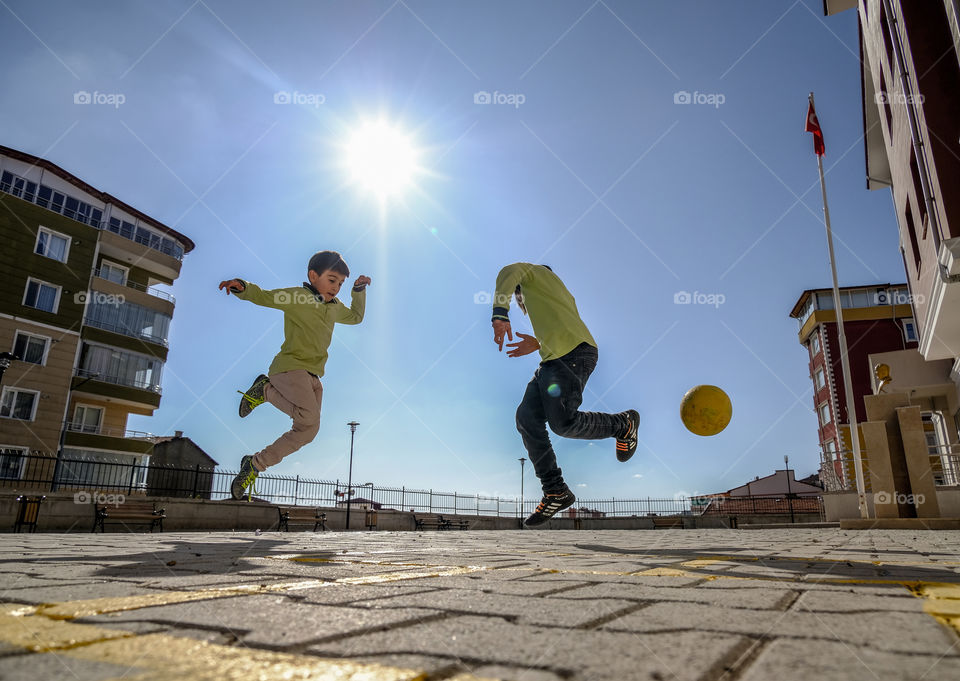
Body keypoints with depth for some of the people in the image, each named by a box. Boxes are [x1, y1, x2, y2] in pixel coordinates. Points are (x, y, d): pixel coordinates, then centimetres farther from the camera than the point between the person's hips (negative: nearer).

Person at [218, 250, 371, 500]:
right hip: (290, 366, -8)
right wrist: (242, 287, -26)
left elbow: (356, 316, 38)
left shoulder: (335, 307, 20)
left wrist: (359, 290, 26)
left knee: (306, 430, -4)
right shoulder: (297, 296, -2)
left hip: (312, 376, 8)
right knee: (310, 420, -30)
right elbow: (263, 296, -5)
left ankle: (256, 464, 4)